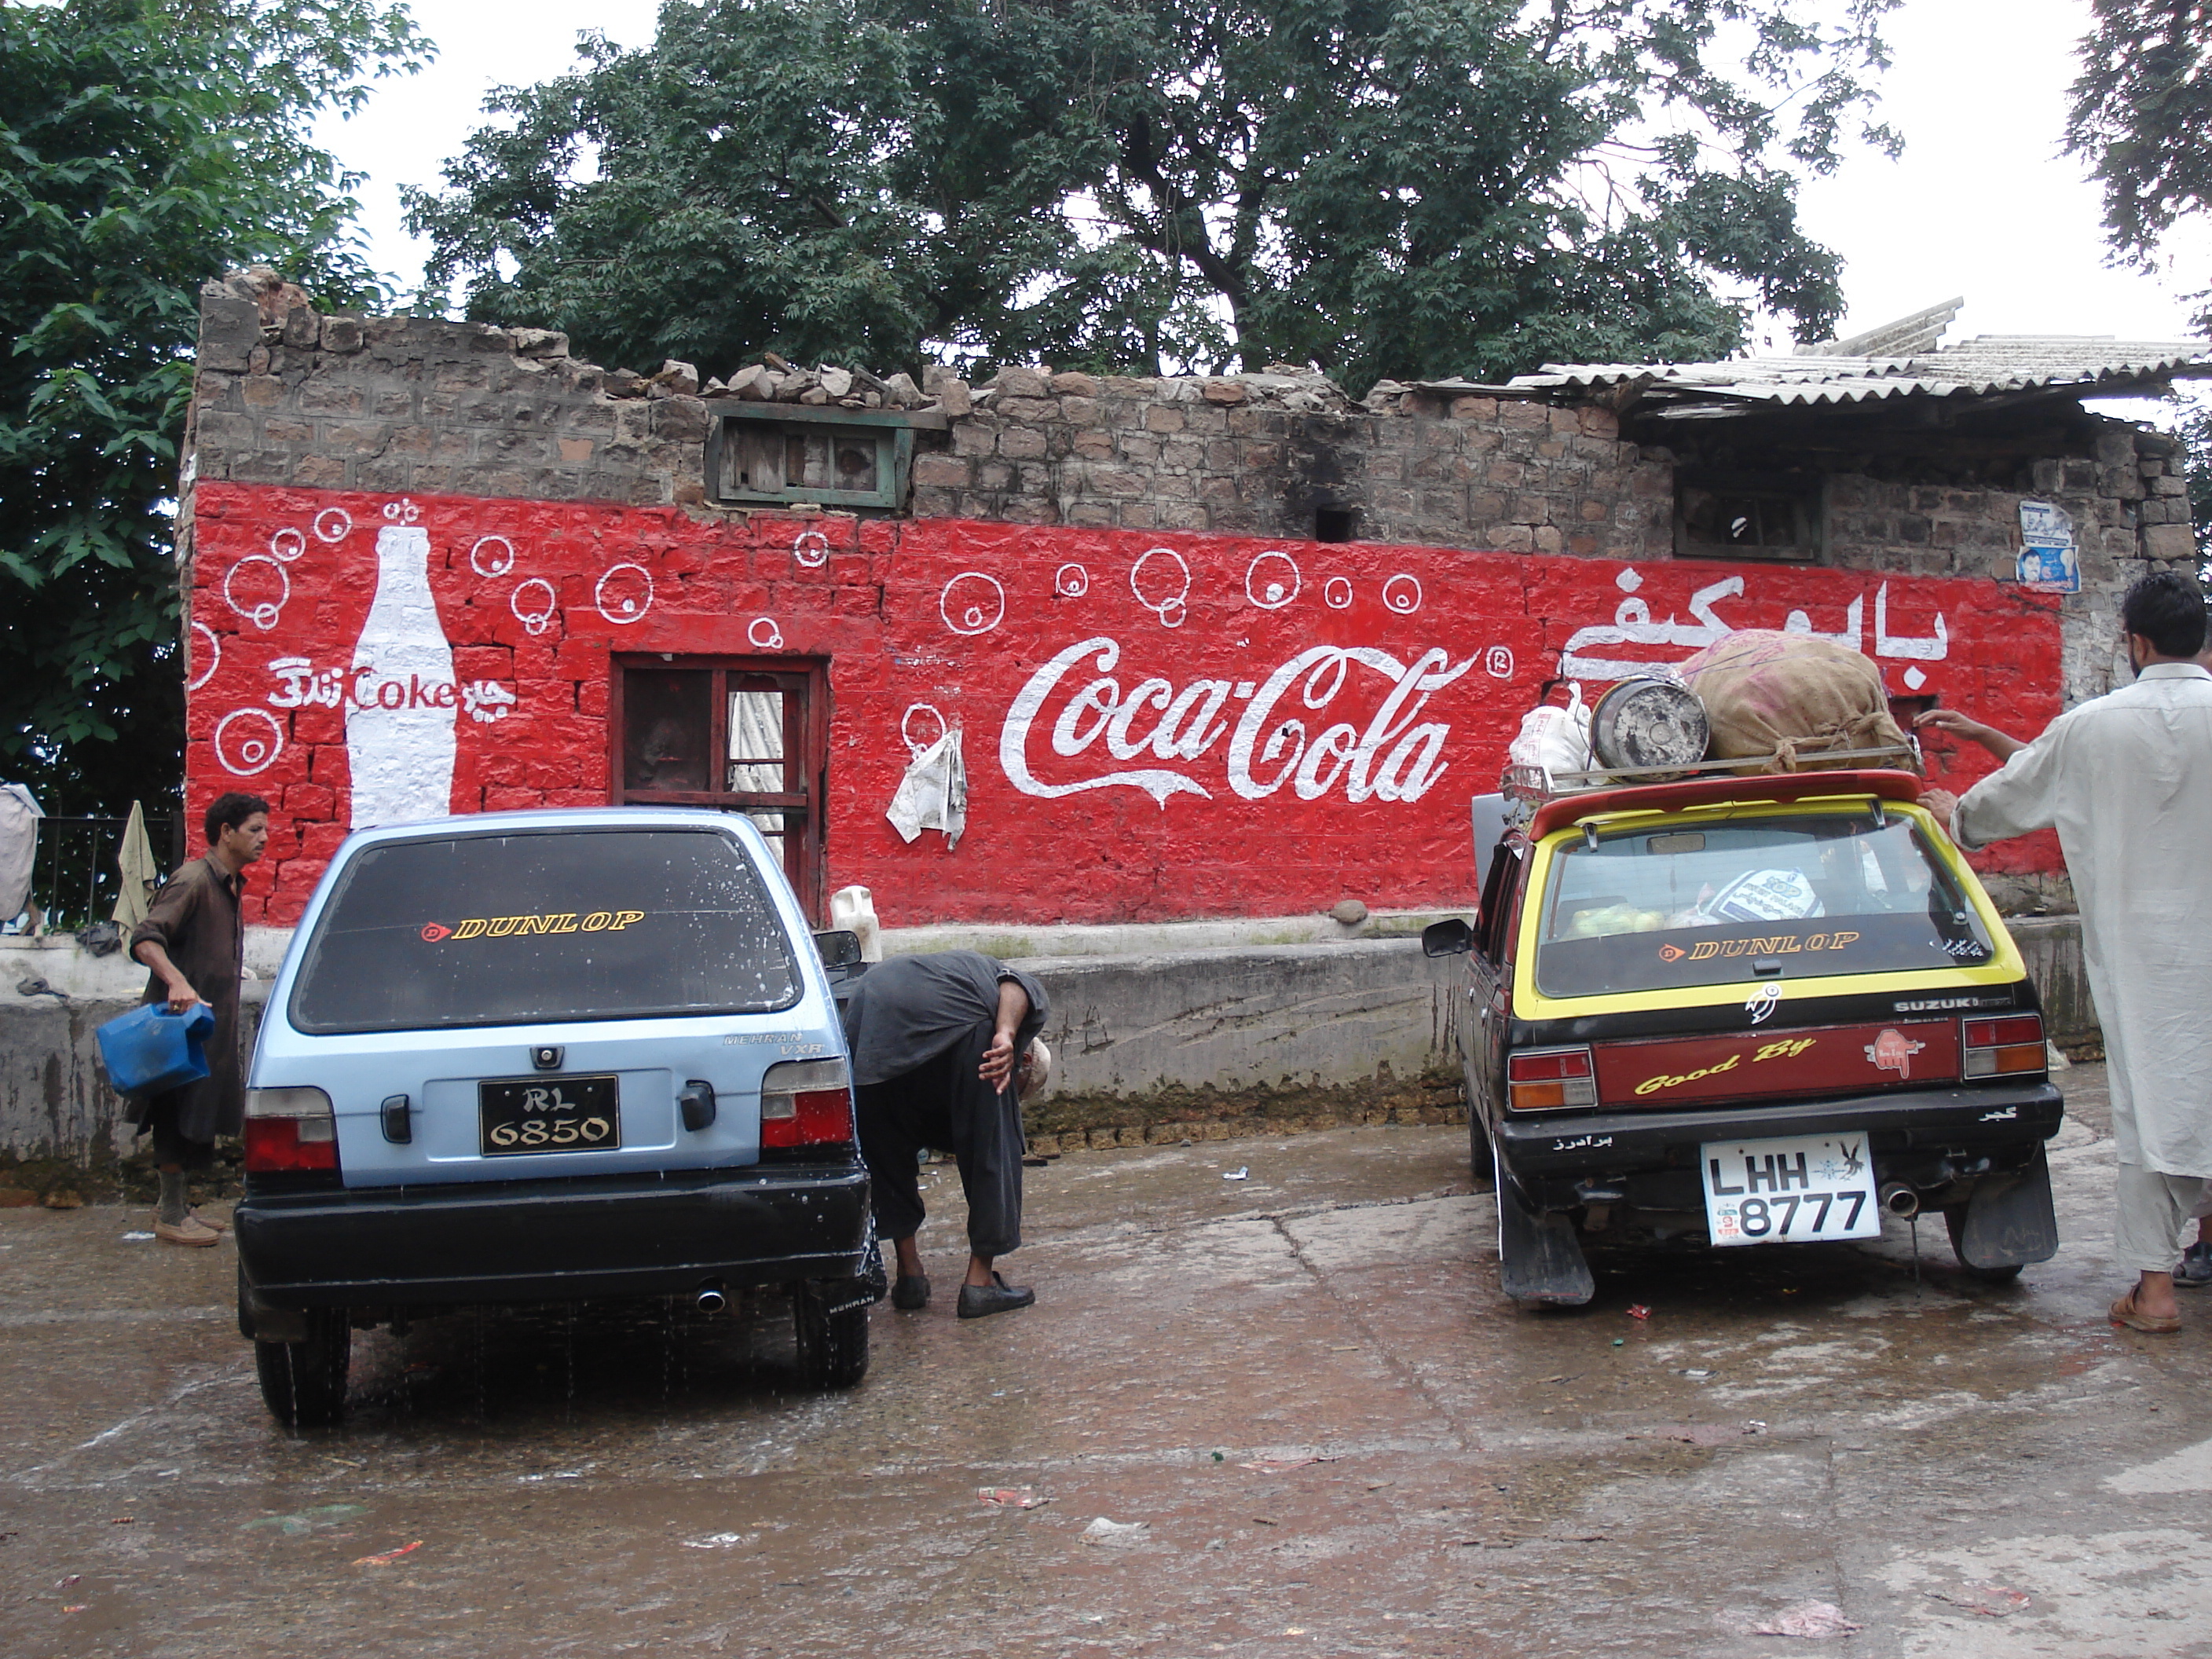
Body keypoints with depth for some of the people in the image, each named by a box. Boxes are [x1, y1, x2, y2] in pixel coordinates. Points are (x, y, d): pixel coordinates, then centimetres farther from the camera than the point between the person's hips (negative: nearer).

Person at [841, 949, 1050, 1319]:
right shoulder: (1031, 995, 31)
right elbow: (1013, 984, 2)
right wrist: (1007, 1034, -13)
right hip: (953, 1018, -5)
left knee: (885, 1149, 24)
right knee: (991, 1149, 11)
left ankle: (909, 1276, 27)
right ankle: (980, 1281, 14)